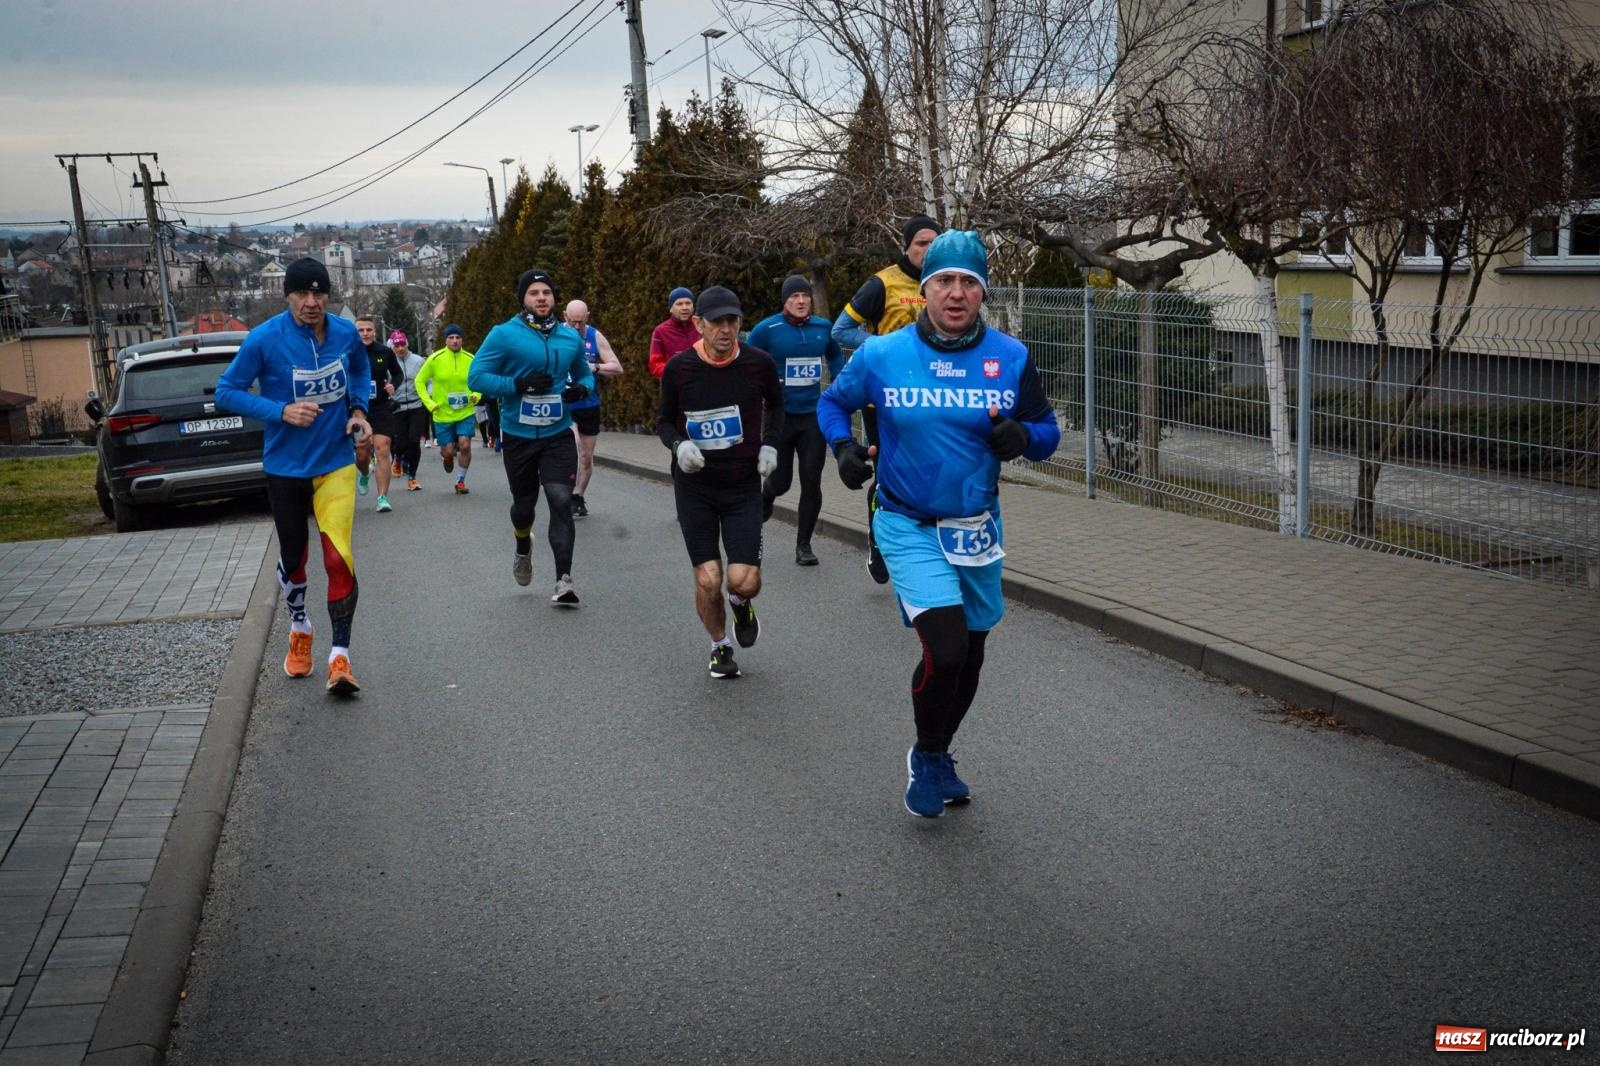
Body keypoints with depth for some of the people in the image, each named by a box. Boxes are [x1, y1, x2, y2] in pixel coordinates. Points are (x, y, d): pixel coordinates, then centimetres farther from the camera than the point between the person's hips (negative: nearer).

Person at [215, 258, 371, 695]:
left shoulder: (346, 333, -5)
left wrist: (358, 408, 0)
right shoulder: (265, 339, -14)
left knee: (338, 557, -14)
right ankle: (299, 629, 43)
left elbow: (361, 370, 18)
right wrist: (281, 412, -21)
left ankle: (340, 655, -6)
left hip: (335, 463, 0)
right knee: (293, 555, 16)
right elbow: (227, 391, -8)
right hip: (285, 466, 0)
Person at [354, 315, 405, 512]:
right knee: (362, 452, 5)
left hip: (382, 409, 0)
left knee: (382, 450, -12)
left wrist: (393, 385, -4)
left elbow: (398, 373, 15)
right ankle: (364, 474, 43)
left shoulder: (385, 352, 1)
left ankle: (383, 498, -9)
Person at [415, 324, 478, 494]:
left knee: (465, 445, -14)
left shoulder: (470, 359, -4)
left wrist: (476, 395, -8)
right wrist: (429, 403, -7)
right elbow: (420, 381, 1)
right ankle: (446, 455, 42)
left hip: (465, 412, 1)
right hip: (443, 414, 0)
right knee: (448, 451, 2)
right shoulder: (435, 359, -8)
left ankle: (461, 480, 7)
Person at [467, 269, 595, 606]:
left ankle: (564, 580, -13)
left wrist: (582, 388, -4)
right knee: (524, 503, 15)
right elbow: (477, 377, -9)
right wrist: (518, 384, -22)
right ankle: (523, 549, 48)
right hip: (518, 436, -1)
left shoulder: (571, 337, 6)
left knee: (561, 500, -14)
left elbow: (584, 374, 20)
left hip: (558, 435, 1)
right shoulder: (504, 334, -6)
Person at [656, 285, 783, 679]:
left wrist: (770, 444, 2)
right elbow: (664, 421, 6)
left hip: (744, 486, 0)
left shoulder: (759, 364, -7)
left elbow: (775, 403, 15)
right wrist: (679, 444, -15)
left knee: (744, 581, -10)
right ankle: (720, 646, 26)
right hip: (695, 487, 0)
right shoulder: (678, 368, -9)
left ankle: (741, 604, 29)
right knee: (708, 580, -3)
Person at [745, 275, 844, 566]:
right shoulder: (767, 330, -9)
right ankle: (766, 495, 43)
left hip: (814, 416, 2)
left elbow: (835, 357, 20)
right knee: (781, 481, 4)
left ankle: (804, 545, 12)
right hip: (780, 416, -2)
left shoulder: (823, 328, 2)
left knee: (811, 482, -2)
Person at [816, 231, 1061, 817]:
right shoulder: (881, 356, -8)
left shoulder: (1011, 357, -5)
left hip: (976, 528, 4)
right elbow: (833, 401, 9)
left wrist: (1023, 436, -19)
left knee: (969, 657, 16)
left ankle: (938, 757, 42)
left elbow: (1046, 428, 4)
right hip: (909, 527, -3)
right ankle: (925, 759, 10)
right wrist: (843, 447, -11)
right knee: (946, 649, -19)